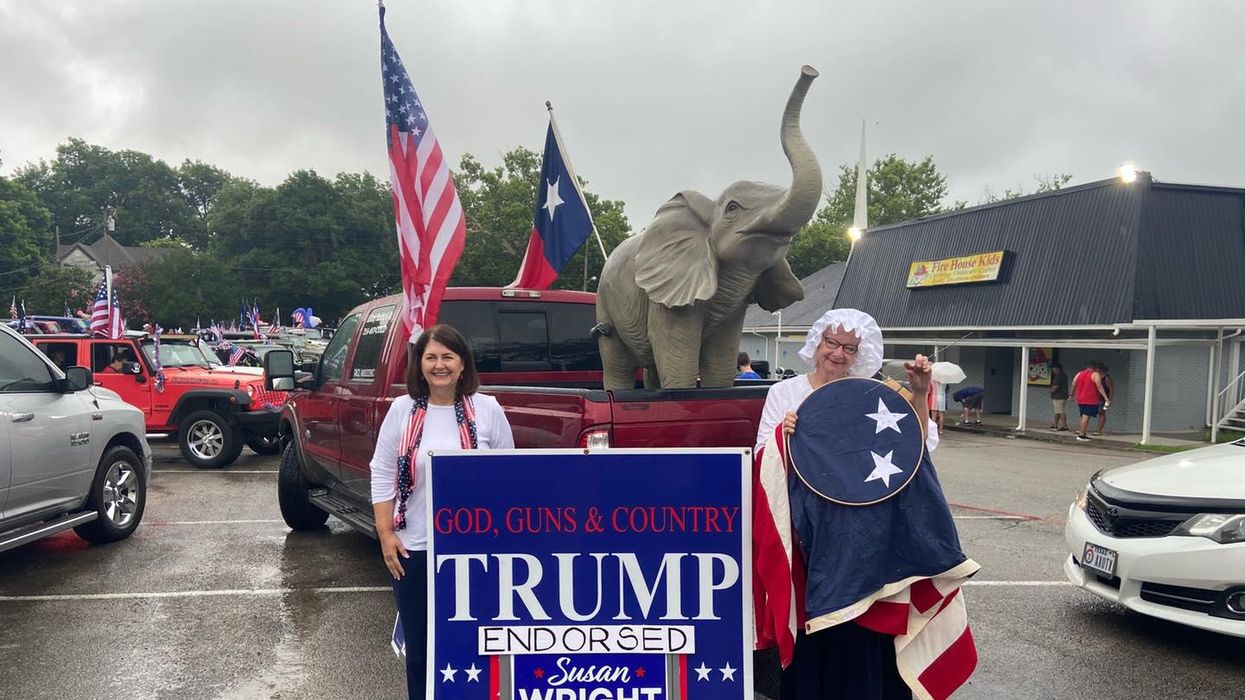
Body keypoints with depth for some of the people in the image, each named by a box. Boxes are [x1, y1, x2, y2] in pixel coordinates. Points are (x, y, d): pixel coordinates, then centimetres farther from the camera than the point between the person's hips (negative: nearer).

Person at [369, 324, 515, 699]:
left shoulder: (487, 409, -2)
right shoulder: (402, 409, 1)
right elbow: (382, 473, 4)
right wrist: (385, 533, -2)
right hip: (413, 548, 1)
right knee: (419, 646, 13)